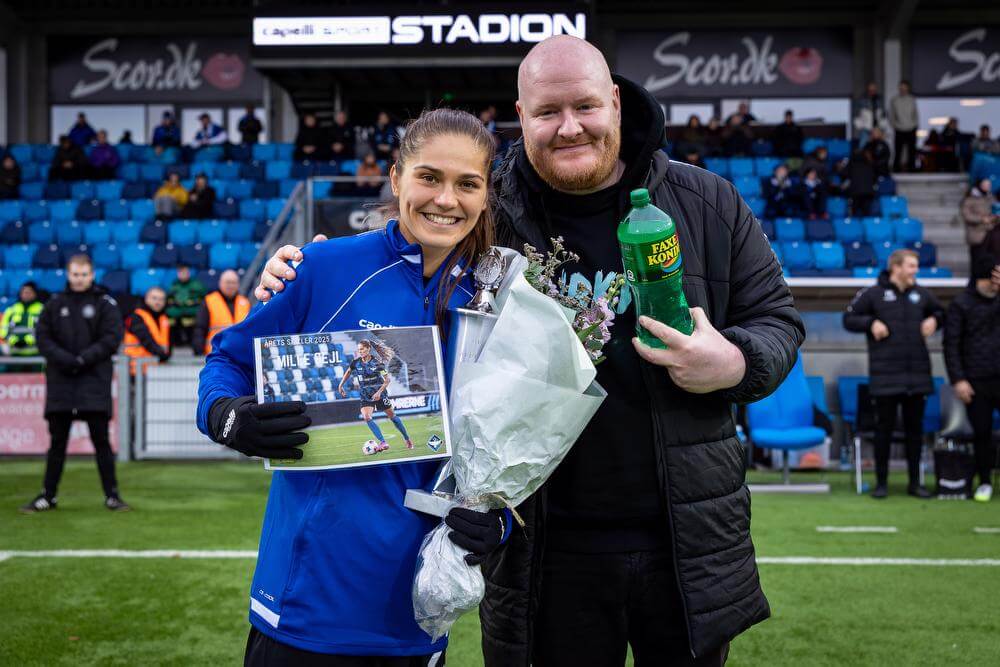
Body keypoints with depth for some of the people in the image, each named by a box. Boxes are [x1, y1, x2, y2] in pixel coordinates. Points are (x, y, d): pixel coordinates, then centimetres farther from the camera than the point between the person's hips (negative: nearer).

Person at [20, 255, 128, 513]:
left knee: (101, 439, -2)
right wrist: (63, 359, -12)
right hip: (60, 381, 3)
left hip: (94, 381, -2)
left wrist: (83, 359, -14)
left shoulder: (105, 303, 2)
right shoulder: (55, 303, 9)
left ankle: (112, 495, 5)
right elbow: (42, 336, 4)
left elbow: (112, 337, -5)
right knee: (57, 441, 9)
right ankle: (48, 495, 18)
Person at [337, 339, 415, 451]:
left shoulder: (376, 362, -16)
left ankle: (407, 439, 26)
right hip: (365, 396, 3)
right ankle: (383, 443, -22)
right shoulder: (356, 362, -6)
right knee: (366, 417, -21)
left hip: (380, 394, -3)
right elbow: (348, 372, 15)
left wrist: (379, 392, -25)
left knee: (392, 416, 8)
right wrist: (341, 385, 11)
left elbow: (387, 379, -14)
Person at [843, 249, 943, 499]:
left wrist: (934, 320, 6)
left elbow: (940, 312, 27)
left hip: (917, 375, 4)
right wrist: (871, 323, -12)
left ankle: (915, 482, 18)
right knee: (884, 427, 2)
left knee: (915, 427, 9)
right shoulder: (873, 294, -1)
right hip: (886, 375, -4)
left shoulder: (921, 294, 11)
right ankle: (881, 481, 12)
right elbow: (848, 318, 4)